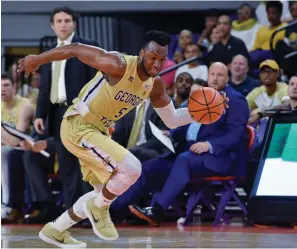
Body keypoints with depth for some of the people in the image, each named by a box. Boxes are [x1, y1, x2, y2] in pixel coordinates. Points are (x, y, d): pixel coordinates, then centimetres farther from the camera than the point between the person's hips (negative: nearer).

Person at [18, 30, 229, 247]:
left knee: (106, 193, 17)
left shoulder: (155, 85, -1)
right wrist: (38, 59, -10)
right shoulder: (119, 66, -25)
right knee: (131, 168, -23)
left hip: (97, 131, 9)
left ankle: (55, 230, 31)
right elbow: (76, 49, -18)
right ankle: (99, 209, 1)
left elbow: (172, 120, 9)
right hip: (77, 126, -9)